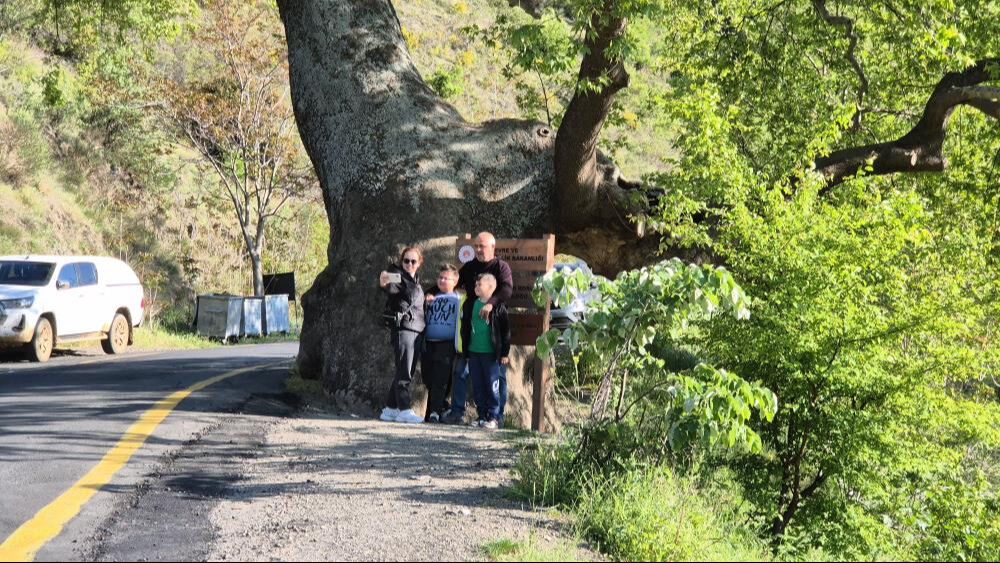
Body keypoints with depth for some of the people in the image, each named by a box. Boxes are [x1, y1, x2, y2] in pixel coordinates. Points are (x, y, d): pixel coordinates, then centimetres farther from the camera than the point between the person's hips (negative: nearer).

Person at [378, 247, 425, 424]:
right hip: (402, 328, -9)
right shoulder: (398, 276, -6)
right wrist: (384, 283, -50)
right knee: (404, 371, -11)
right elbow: (391, 289, -30)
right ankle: (405, 409, -11)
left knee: (405, 372, 11)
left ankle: (390, 409, 17)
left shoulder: (417, 281, 19)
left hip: (417, 329, 9)